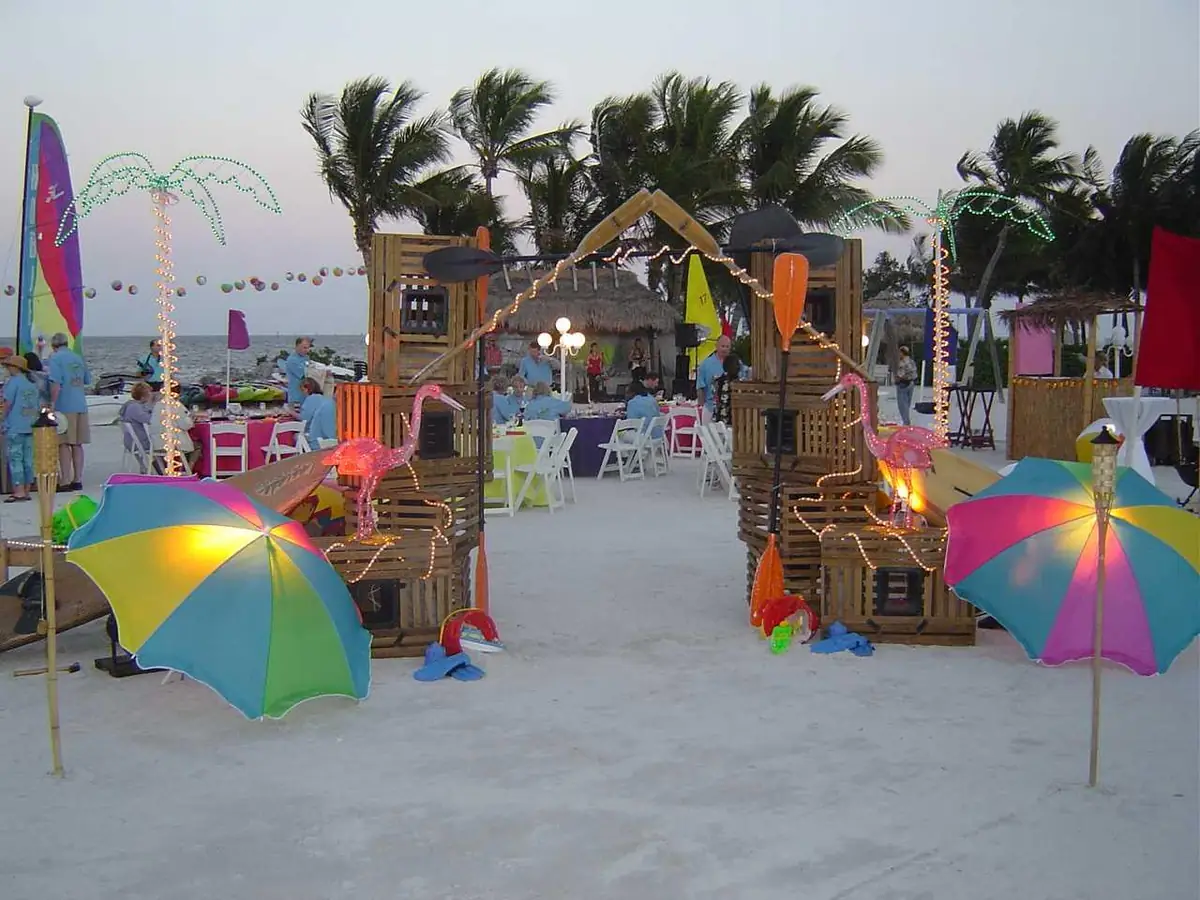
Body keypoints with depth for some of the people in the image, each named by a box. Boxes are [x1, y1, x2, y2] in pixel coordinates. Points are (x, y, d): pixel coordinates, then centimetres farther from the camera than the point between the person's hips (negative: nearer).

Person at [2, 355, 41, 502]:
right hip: (31, 427, 7)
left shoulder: (13, 381, -9)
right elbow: (39, 405, 15)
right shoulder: (33, 383, 13)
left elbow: (8, 403, -11)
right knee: (28, 459, 8)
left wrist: (5, 419, 2)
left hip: (15, 427, -7)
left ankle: (19, 491, -8)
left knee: (15, 459, -4)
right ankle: (26, 491, 11)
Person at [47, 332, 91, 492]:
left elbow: (56, 384, -16)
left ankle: (66, 482, -3)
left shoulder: (55, 358, -7)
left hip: (64, 407, -6)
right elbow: (87, 381, 22)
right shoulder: (78, 358, 13)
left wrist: (52, 405, -12)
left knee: (64, 444, -2)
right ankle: (77, 480, 14)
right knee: (77, 444, 11)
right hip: (81, 405, 6)